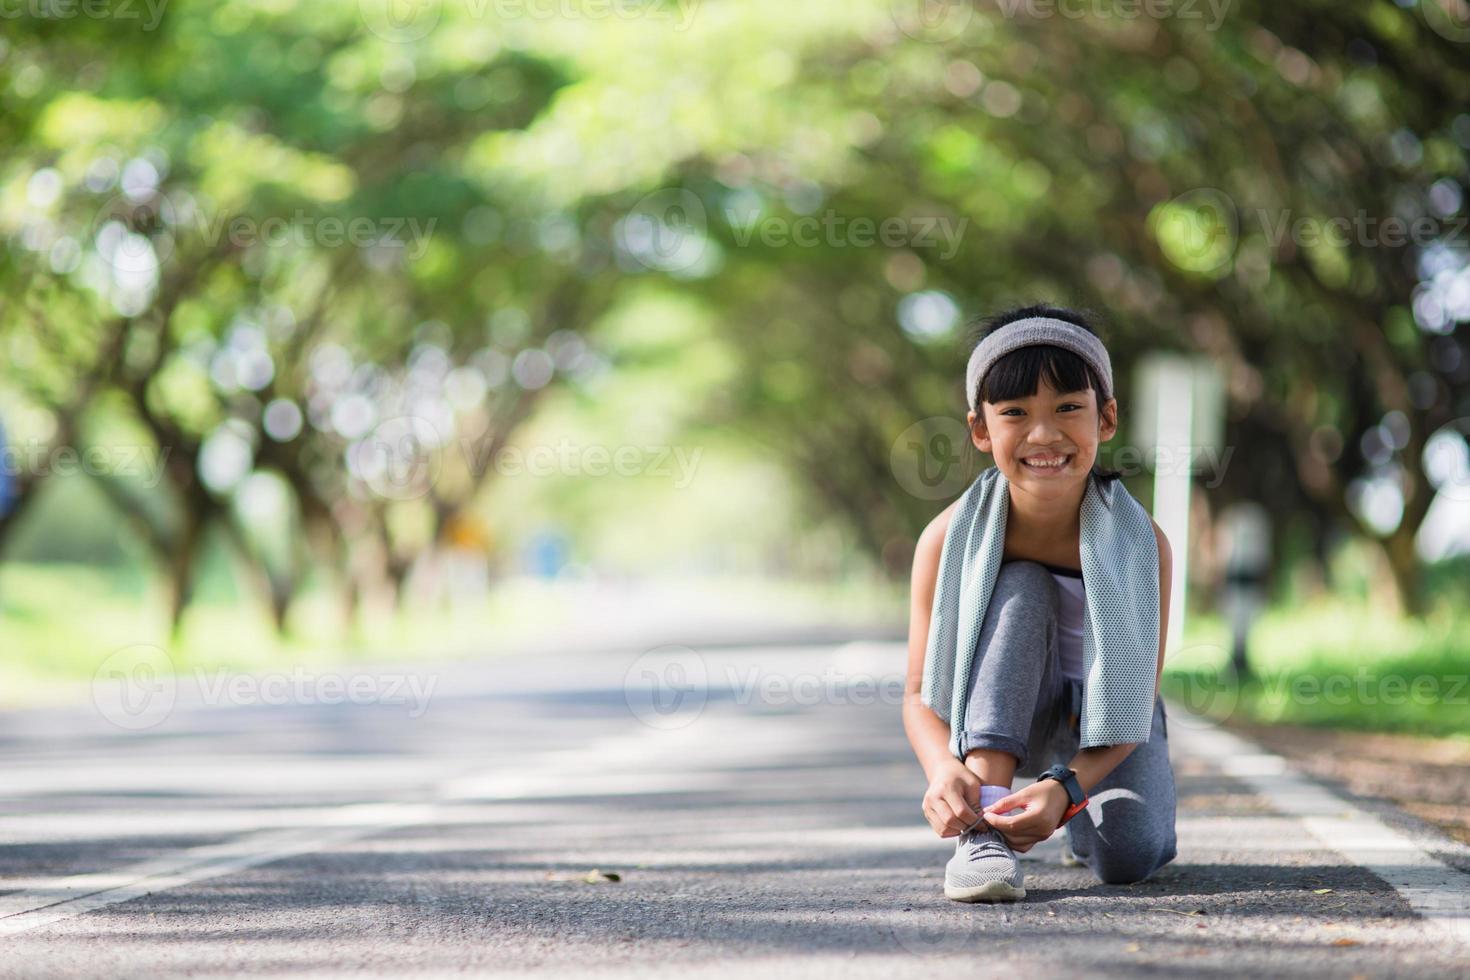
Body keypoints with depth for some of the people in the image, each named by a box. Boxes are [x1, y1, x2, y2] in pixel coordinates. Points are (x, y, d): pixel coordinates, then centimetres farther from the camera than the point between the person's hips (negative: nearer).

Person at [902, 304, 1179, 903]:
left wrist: (1066, 786, -42)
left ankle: (1082, 815, 14)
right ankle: (982, 831, -34)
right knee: (1023, 588, -29)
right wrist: (943, 768, -43)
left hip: (1105, 720, 1)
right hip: (999, 718, 0)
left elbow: (1137, 694, -24)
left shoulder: (1139, 541, -24)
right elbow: (920, 693, -19)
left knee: (1128, 856, -26)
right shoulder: (949, 539, -22)